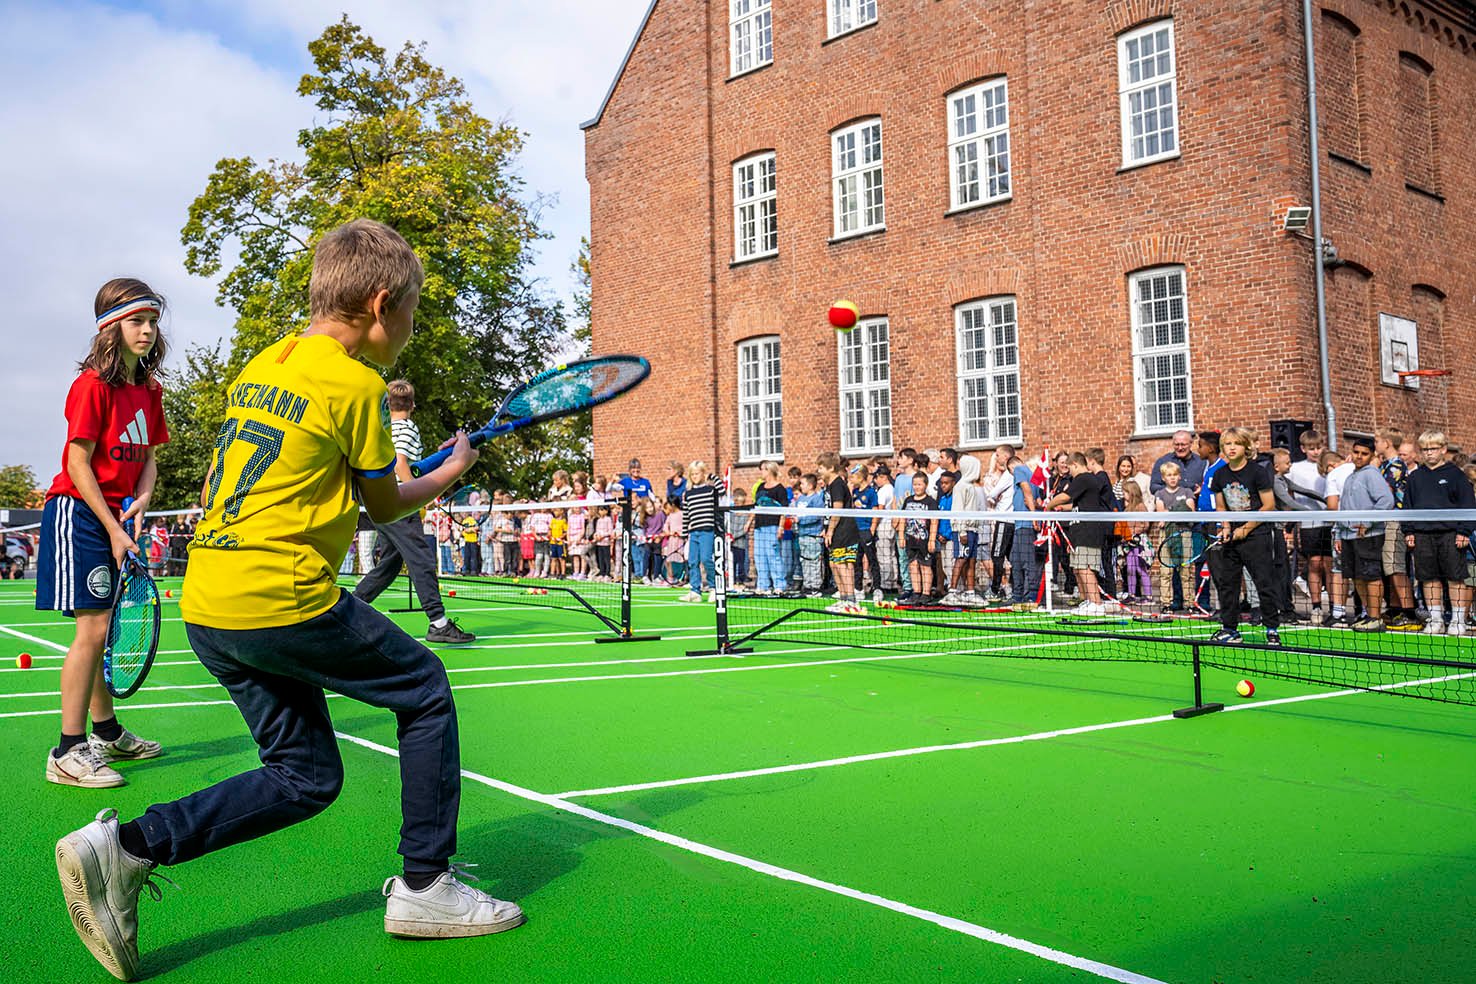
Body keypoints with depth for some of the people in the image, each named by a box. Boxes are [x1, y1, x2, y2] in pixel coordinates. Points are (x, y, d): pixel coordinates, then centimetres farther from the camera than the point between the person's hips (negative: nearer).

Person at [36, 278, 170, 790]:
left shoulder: (149, 389, 8)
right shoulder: (92, 385, -14)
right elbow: (78, 464, -15)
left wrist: (141, 500, -5)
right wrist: (113, 530, -16)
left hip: (119, 518, 8)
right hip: (79, 514, -7)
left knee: (110, 628, 14)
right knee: (93, 628, -12)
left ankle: (107, 733, 26)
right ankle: (68, 753, -7)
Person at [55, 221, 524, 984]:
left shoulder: (259, 366, 15)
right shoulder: (357, 384, -8)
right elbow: (385, 505, 3)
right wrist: (451, 471, 22)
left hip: (205, 601, 8)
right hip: (282, 599, -8)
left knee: (305, 778, 14)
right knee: (424, 689, 11)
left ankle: (125, 848, 3)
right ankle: (424, 886, 13)